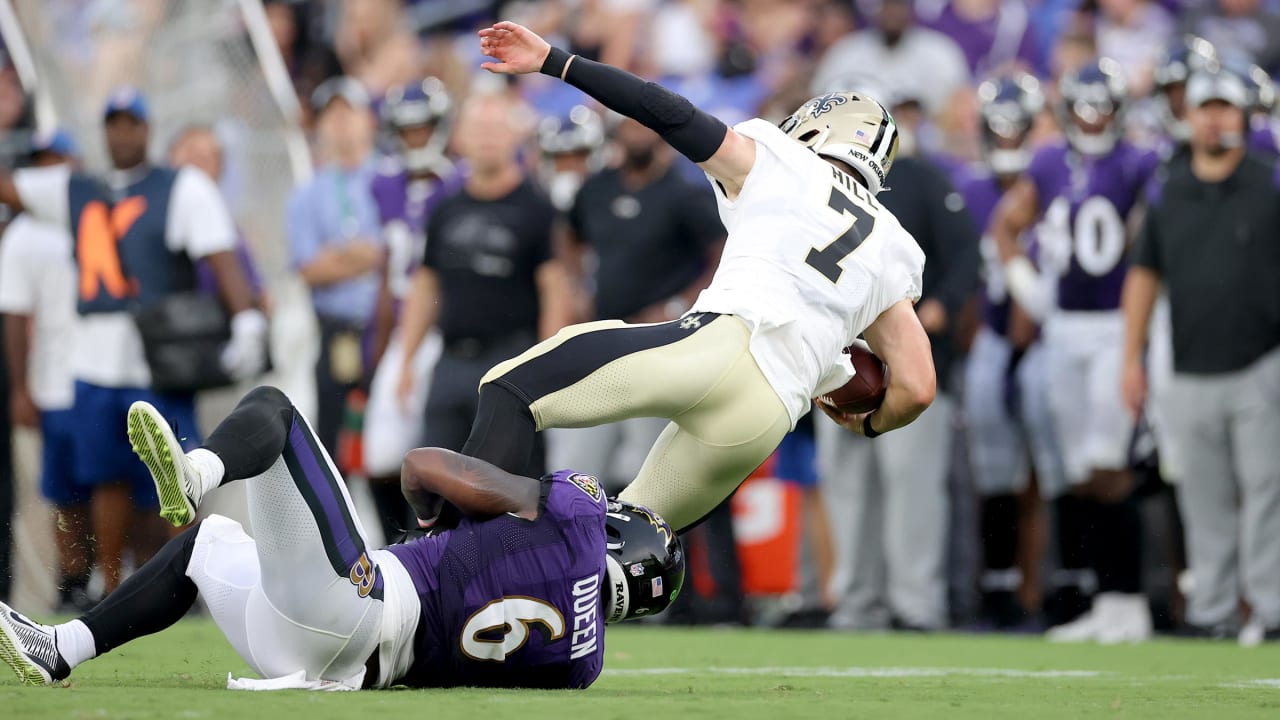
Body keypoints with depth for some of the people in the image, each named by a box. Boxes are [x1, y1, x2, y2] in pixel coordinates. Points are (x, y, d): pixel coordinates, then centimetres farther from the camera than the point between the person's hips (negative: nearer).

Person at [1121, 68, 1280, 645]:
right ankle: (1211, 612, 9)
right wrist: (1132, 357, 9)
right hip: (1189, 375, 3)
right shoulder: (1167, 191, 10)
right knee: (1205, 501, 4)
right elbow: (1144, 274, 14)